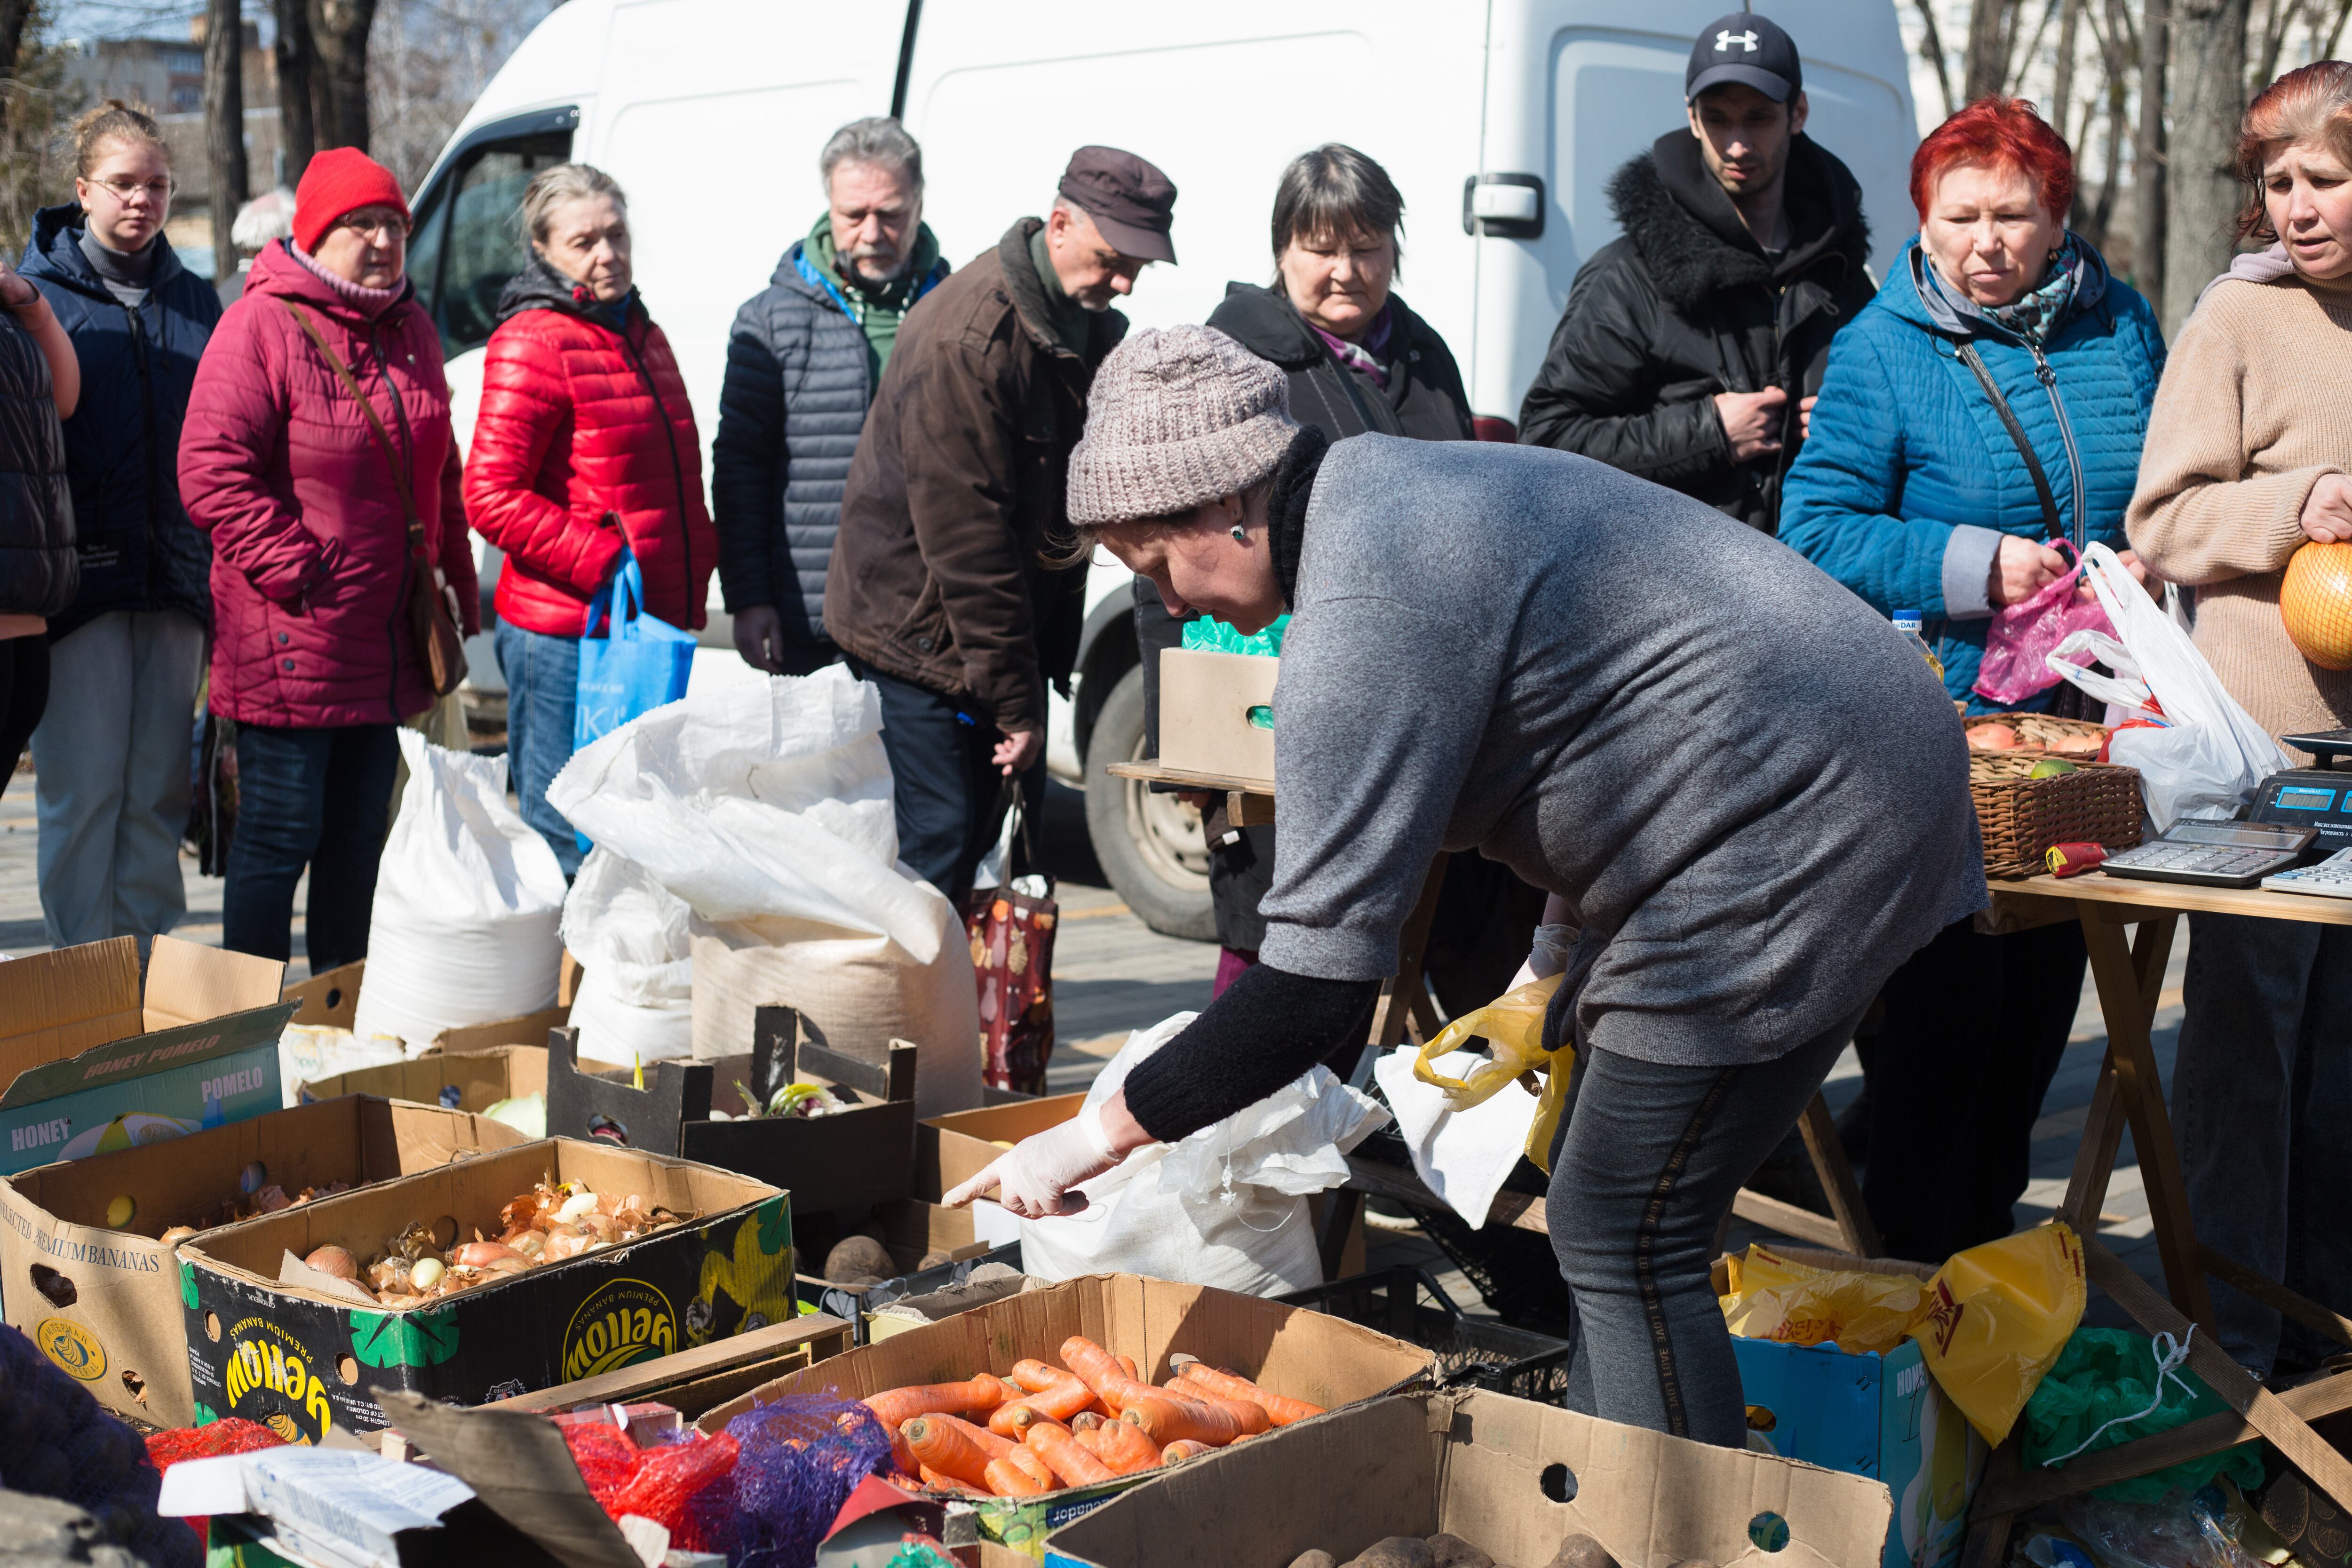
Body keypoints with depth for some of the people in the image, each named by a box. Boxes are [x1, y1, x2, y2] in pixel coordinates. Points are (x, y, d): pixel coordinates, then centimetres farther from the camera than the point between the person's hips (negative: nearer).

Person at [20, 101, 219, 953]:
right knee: (84, 789, -4)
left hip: (174, 578, 4)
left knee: (158, 789, 8)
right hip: (83, 578, -4)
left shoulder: (194, 300, 13)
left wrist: (219, 567, 10)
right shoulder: (37, 292, 1)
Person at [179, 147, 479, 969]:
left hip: (387, 643, 8)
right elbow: (211, 470, -16)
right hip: (289, 645, -7)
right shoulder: (262, 325, -11)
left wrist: (456, 581, 18)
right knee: (279, 836, -3)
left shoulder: (411, 328, 14)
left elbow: (438, 471, 22)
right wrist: (296, 570, -19)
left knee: (359, 835, 15)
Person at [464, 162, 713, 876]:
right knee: (571, 850, -3)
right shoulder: (532, 342, -11)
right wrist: (608, 563, -20)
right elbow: (491, 497, -18)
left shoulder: (642, 335, 16)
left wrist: (700, 556, 11)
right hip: (564, 636, -8)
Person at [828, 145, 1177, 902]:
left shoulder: (1095, 331, 6)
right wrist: (1016, 703, -20)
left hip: (1014, 632, 8)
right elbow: (964, 534, -22)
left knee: (1010, 832, 8)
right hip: (919, 634, -8)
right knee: (936, 844, -10)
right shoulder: (967, 337, -21)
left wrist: (1044, 665, 11)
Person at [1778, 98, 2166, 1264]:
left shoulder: (2119, 327, 9)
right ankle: (1906, 1270, 13)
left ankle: (1986, 1241, 30)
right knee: (1945, 1002, -2)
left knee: (2042, 993, 13)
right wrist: (1977, 566, -17)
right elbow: (1817, 532, -9)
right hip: (1941, 726, -5)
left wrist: (2149, 559, -2)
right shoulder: (1882, 348, -5)